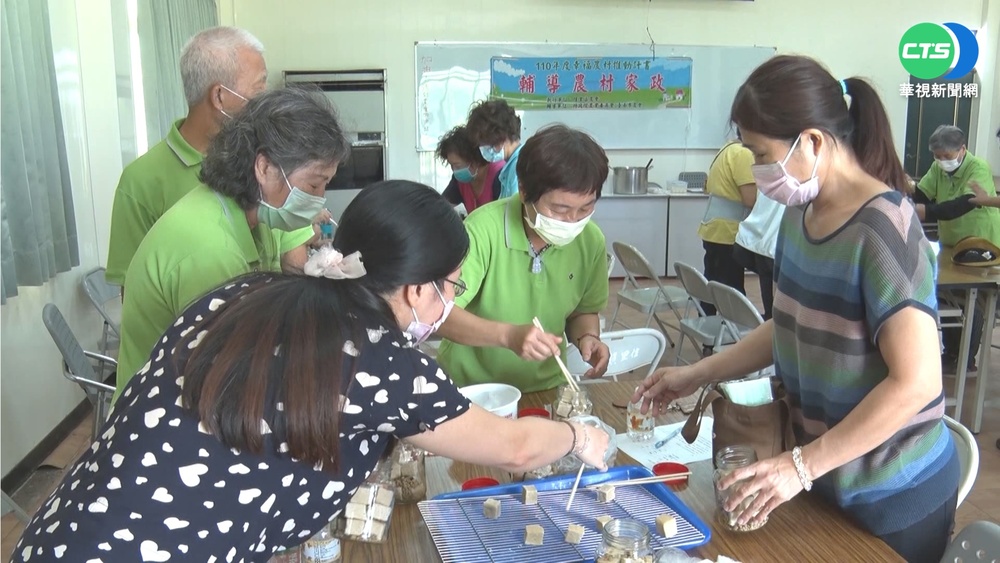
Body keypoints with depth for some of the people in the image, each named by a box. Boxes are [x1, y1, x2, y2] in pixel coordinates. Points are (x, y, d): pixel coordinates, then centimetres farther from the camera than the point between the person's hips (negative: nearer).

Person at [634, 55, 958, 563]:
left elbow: (915, 382, -27)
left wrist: (801, 465, -25)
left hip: (893, 494, -7)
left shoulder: (882, 229, -24)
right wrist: (696, 375, 5)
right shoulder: (800, 214, -1)